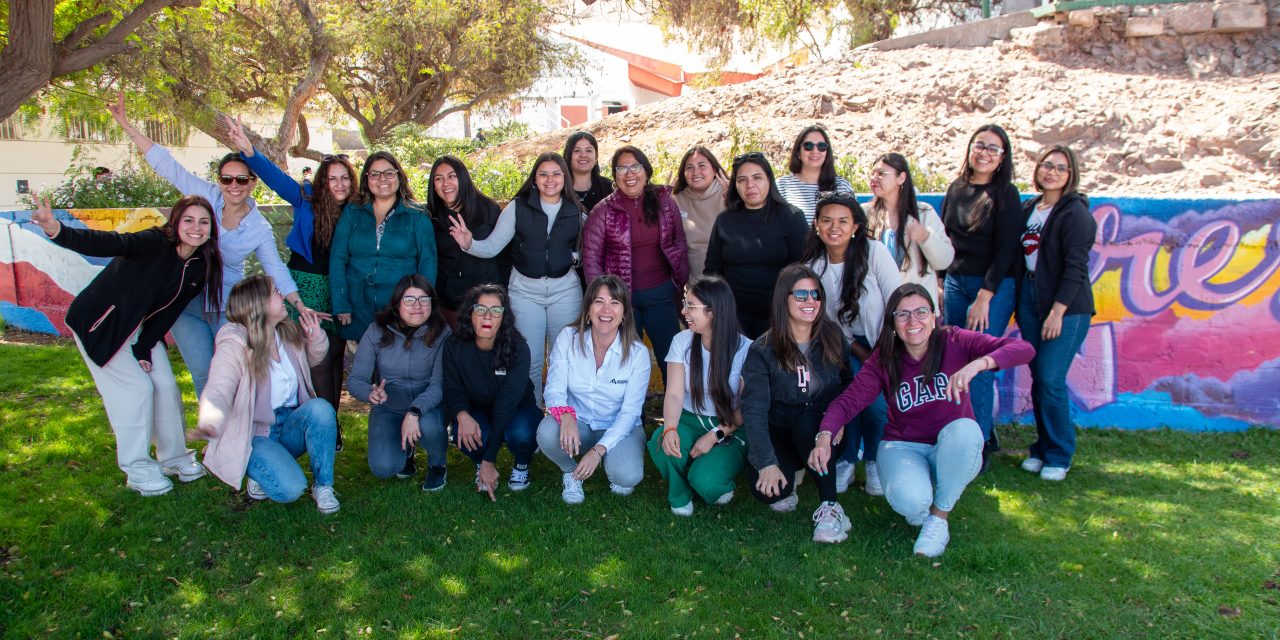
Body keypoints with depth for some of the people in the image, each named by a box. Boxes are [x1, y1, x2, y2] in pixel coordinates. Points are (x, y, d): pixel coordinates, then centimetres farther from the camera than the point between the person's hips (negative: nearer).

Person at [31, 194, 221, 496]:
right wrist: (60, 232, -63)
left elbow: (168, 311, -3)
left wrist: (146, 348, -9)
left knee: (166, 385, 2)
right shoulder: (156, 243, -27)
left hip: (141, 327, 6)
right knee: (136, 387, -10)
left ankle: (174, 457, 20)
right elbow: (113, 244, -46)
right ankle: (137, 470, 4)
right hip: (100, 323, -6)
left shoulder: (199, 267, -8)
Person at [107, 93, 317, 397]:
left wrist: (300, 306, -16)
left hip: (228, 307, 0)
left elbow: (277, 269, -5)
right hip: (186, 301, 0)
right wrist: (126, 125, -11)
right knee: (203, 373, -2)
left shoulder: (260, 230, -6)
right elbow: (165, 164, -8)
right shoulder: (206, 195, -8)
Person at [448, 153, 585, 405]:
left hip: (565, 289, 1)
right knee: (530, 360, 4)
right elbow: (493, 246, -7)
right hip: (525, 289, -1)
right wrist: (469, 244, -27)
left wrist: (574, 256, -5)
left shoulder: (576, 212, 3)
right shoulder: (518, 207, -3)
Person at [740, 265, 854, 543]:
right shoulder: (762, 350, -12)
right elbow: (753, 409, -19)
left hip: (822, 434, 1)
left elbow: (849, 386, 5)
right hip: (780, 434, -1)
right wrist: (767, 463, -29)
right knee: (764, 487, -29)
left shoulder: (833, 338, -4)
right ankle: (787, 482, 9)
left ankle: (830, 507, -21)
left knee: (806, 422, -34)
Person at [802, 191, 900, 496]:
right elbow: (825, 320, -2)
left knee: (876, 401, -21)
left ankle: (875, 461, 10)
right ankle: (846, 460, 6)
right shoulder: (813, 265, -7)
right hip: (846, 345, 2)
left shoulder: (874, 251, -16)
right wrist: (861, 355, -8)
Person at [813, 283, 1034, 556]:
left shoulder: (955, 342, -12)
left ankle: (939, 518, -13)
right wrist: (825, 437, -37)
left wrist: (978, 364, -42)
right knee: (910, 500, -32)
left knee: (965, 429, -35)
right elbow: (848, 401, -17)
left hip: (952, 451, 1)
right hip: (902, 446, 0)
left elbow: (1024, 349, -23)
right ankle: (919, 509, 10)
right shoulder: (884, 360, -7)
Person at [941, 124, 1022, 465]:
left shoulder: (1006, 194, -4)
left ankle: (979, 445, 1)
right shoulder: (956, 188, 11)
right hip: (955, 283, 5)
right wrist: (940, 283, 11)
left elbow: (1005, 250, -9)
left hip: (994, 287, -5)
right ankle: (986, 432, 22)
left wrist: (984, 297, -15)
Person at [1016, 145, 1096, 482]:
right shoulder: (1028, 208, 11)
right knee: (1037, 378, 9)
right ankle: (1042, 447, 22)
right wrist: (1020, 303, 8)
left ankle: (1058, 456, 8)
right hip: (1030, 298, 6)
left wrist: (1058, 311, -18)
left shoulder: (1075, 213, -8)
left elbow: (1075, 267, -14)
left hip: (1067, 306, -6)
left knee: (1051, 380, -7)